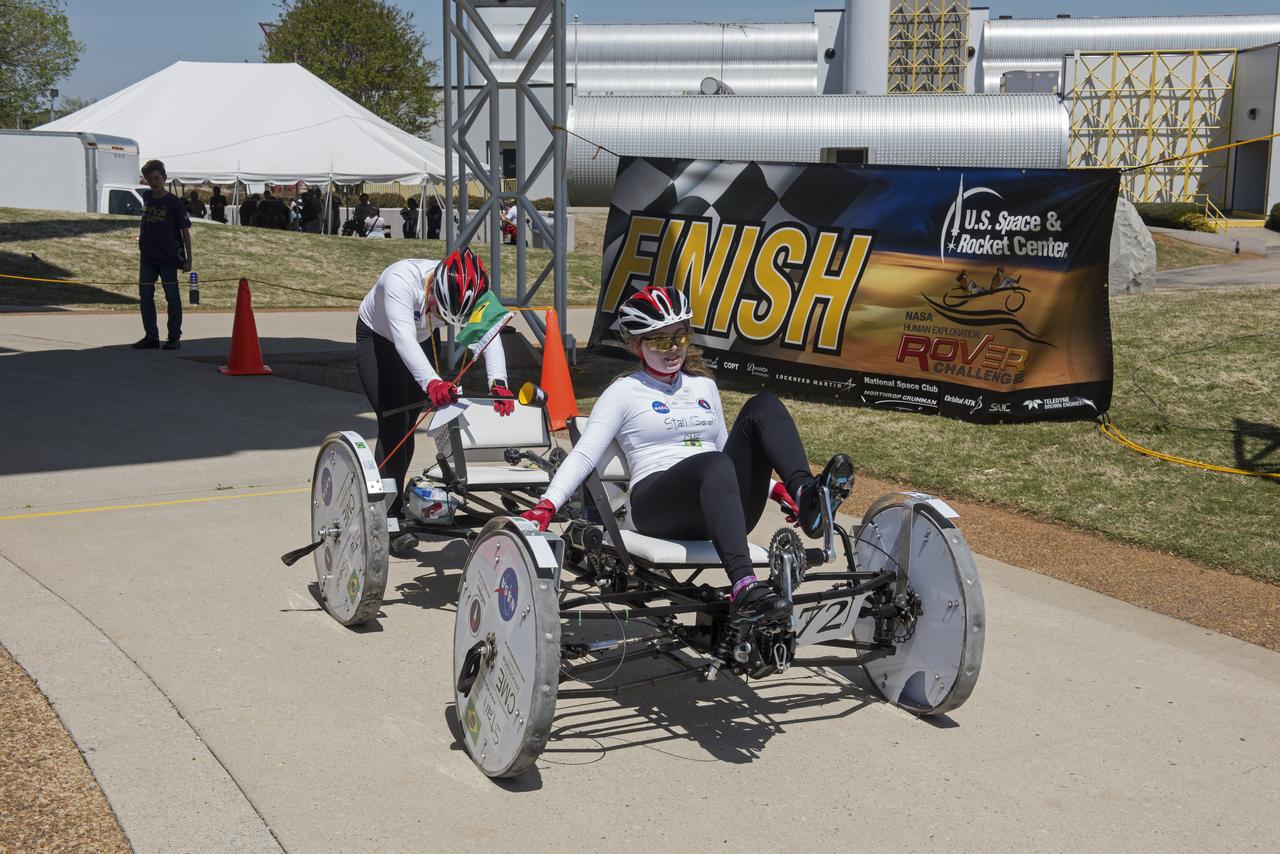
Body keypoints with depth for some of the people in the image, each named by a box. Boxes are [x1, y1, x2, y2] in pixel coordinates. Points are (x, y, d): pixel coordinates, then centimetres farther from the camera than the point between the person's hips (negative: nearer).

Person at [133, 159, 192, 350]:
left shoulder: (174, 202, -7)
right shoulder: (146, 198, 7)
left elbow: (185, 231, -6)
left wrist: (188, 259, -8)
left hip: (168, 257, -5)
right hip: (147, 257, 5)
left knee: (172, 297, 0)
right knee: (145, 296, 3)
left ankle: (174, 337, 7)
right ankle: (151, 336, 10)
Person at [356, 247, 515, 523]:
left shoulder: (469, 290, -28)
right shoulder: (401, 279, -42)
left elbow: (490, 334, -38)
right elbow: (403, 338, -52)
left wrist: (498, 383, -56)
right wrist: (432, 383, -68)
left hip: (423, 340, 4)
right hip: (378, 338, -4)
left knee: (408, 422, 6)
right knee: (393, 423, -14)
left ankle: (392, 496, 26)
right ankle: (390, 509, -7)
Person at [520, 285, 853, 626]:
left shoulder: (704, 386, 25)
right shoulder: (624, 392, 10)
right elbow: (583, 456, 0)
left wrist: (776, 489, 20)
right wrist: (546, 505, -15)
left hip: (724, 508, 5)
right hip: (658, 507, -4)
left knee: (764, 405, -14)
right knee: (714, 464, -39)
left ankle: (806, 494, -38)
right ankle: (743, 588, -56)